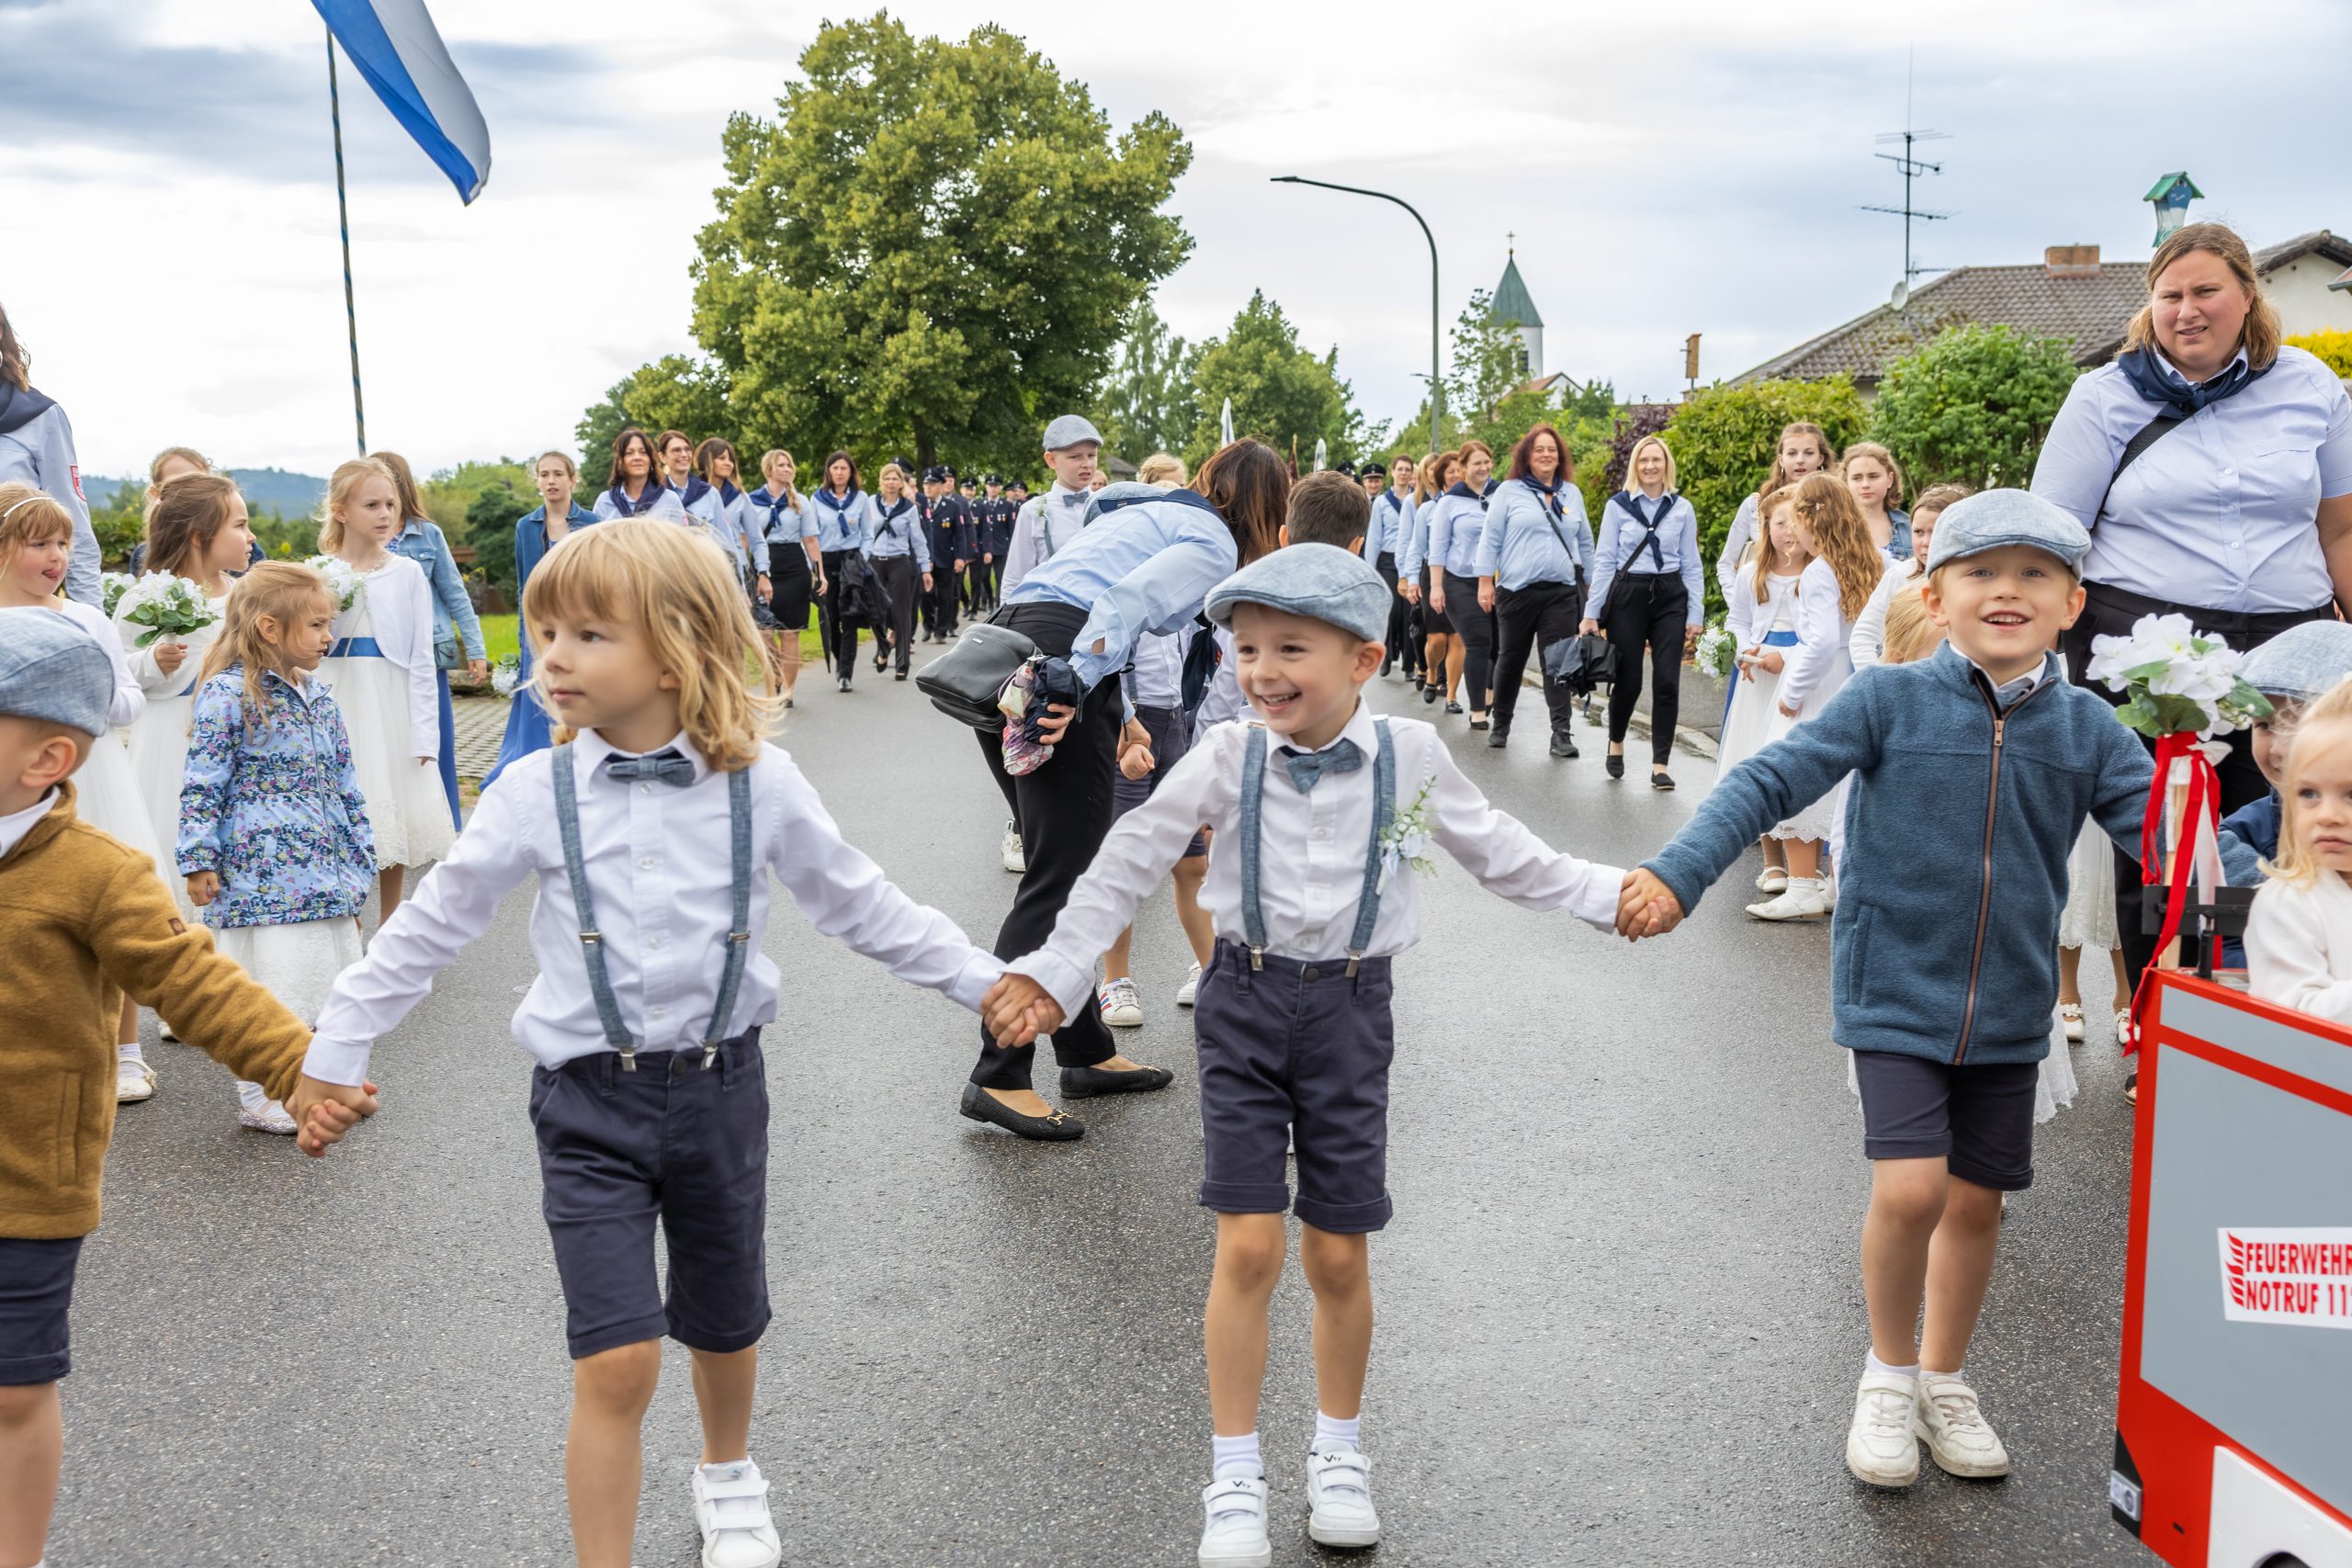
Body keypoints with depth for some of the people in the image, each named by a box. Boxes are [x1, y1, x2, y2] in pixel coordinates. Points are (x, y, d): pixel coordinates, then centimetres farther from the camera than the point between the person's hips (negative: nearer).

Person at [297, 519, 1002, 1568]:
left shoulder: (761, 784, -7)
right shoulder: (534, 794, -8)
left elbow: (857, 905, 4)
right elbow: (429, 929, 1)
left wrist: (981, 978, 5)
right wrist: (333, 1052, 3)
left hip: (719, 1085, 1)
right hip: (591, 1100, -1)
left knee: (724, 1330, 20)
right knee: (616, 1362, -9)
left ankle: (729, 1476, 50)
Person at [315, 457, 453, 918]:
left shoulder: (407, 573, 0)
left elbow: (421, 659, 0)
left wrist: (423, 734, -6)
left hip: (392, 710, 0)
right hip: (336, 709, 0)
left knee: (396, 821, 7)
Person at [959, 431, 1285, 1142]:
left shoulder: (1155, 512, 30)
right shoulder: (1214, 542, 3)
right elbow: (1130, 599, -14)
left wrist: (1115, 710, 25)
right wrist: (1074, 694, -21)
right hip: (1056, 659, -9)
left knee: (1063, 868, 14)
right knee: (1059, 878, -6)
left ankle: (1087, 1055, 22)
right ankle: (998, 1078, -6)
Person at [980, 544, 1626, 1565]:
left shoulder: (1412, 759, -4)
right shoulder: (1226, 761, -6)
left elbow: (1502, 857, 9)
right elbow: (1129, 862, -2)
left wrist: (1612, 895, 6)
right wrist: (1053, 971, -6)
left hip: (1349, 1010, 0)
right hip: (1246, 1003, 0)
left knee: (1338, 1255, 7)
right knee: (1248, 1249, -3)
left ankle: (1339, 1452, 31)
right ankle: (1234, 1478, 14)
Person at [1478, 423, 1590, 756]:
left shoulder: (1572, 493, 12)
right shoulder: (1509, 491, 2)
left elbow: (1585, 542, 18)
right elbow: (1491, 539, 1)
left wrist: (1587, 580, 16)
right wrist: (1485, 582, -4)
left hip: (1562, 592, 1)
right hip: (1517, 589, -1)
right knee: (1511, 659, 9)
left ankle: (1562, 733, -7)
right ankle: (1500, 725, 24)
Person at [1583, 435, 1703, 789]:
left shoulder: (1682, 509, 7)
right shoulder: (1618, 506, 2)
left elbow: (1691, 566, 8)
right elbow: (1604, 561, 2)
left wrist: (1695, 616, 4)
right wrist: (1591, 613, -1)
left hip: (1670, 598, 1)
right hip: (1628, 596, -1)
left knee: (1667, 681, -5)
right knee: (1628, 681, 0)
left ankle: (1660, 765, 1)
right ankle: (1616, 743, 29)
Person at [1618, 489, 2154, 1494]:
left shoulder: (2085, 727, 0)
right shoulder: (1890, 700, -8)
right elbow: (1773, 781, -12)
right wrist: (1677, 873, -22)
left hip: (2010, 1007, 3)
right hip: (1897, 994, -3)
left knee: (1977, 1200, 13)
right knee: (1910, 1190, -13)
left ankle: (1944, 1383, 36)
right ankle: (1889, 1371, 15)